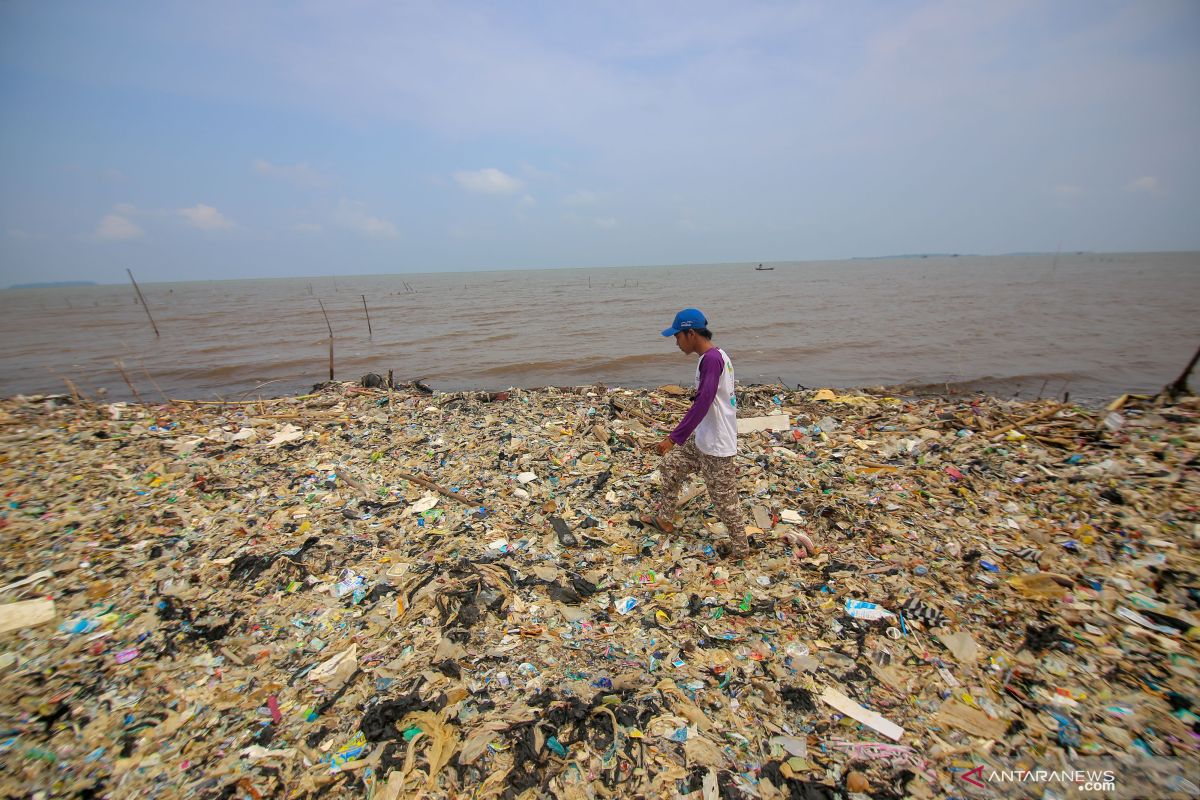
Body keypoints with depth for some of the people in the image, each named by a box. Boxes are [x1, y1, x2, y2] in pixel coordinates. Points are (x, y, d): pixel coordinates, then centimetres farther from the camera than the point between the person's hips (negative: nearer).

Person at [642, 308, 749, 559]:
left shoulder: (711, 358, -24)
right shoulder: (714, 356, 7)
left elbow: (702, 403, -30)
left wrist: (673, 438, -29)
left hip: (716, 445, -10)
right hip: (701, 438, 10)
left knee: (724, 499, 7)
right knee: (670, 466, 20)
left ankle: (740, 548, 28)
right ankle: (665, 519, 36)